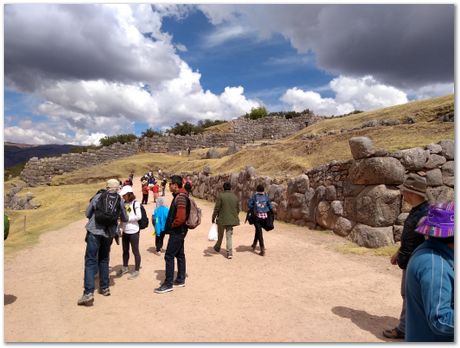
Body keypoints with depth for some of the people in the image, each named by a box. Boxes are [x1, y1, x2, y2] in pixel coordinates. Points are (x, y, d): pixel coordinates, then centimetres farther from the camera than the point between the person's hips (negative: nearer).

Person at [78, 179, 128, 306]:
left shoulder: (98, 196, 0)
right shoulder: (120, 201, 4)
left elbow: (87, 213, 6)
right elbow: (124, 218, 15)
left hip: (94, 231, -2)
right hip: (109, 233, 3)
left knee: (90, 261, -3)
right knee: (104, 260, 19)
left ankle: (88, 293, -11)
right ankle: (104, 287, 24)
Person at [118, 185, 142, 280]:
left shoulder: (135, 203, -10)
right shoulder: (124, 204, 6)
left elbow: (139, 216, -16)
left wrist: (127, 218, -15)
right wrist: (120, 228, 1)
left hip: (133, 231, -6)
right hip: (125, 231, 6)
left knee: (135, 251, 4)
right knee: (125, 250, 19)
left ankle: (136, 271, 15)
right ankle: (125, 267, 37)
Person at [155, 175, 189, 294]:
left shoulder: (180, 197, -21)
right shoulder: (179, 195, 10)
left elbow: (181, 218, -29)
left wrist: (172, 225, -13)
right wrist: (171, 225, 12)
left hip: (177, 231, -10)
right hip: (179, 231, 10)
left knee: (169, 256, -4)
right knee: (179, 254, 16)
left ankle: (168, 284, 4)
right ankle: (180, 280, 27)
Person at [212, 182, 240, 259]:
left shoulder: (220, 196, -10)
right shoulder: (235, 197, 4)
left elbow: (216, 208, -11)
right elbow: (238, 209, 10)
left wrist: (213, 218, 0)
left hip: (222, 219, -3)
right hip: (231, 219, 3)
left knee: (220, 235, 18)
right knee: (229, 236, 7)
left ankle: (218, 247, 38)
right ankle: (229, 253, 1)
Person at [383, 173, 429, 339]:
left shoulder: (425, 214, -24)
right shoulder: (415, 210, 7)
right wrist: (399, 253, 20)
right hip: (409, 261, 10)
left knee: (410, 297, 5)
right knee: (408, 295, 20)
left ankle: (404, 329, 20)